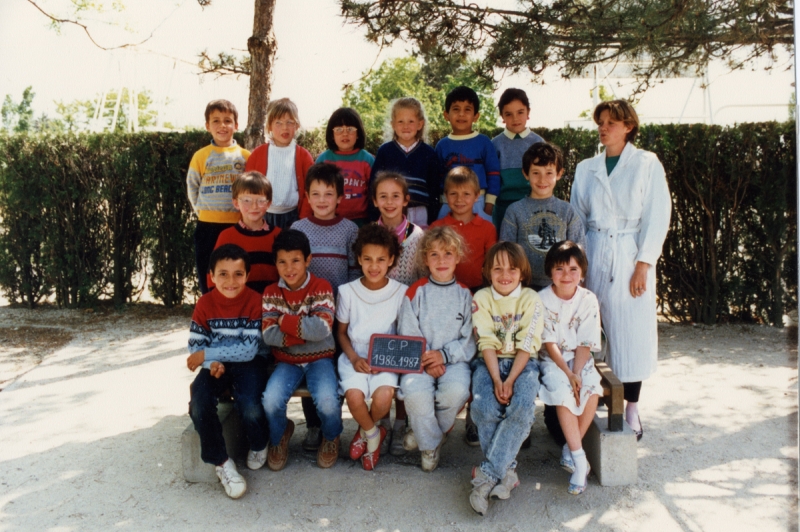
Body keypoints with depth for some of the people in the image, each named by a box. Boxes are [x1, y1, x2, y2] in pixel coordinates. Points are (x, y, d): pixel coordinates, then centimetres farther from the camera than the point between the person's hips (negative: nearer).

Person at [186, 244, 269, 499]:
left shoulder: (255, 301, -12)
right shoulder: (205, 303, -2)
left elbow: (249, 349, -17)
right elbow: (195, 345, 1)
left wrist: (207, 354, -19)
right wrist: (212, 363, -21)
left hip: (249, 364, -3)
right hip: (216, 366, 3)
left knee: (250, 410, -29)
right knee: (199, 406, -27)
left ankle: (259, 446, 9)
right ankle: (220, 461, -3)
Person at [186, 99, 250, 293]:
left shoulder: (245, 156, 2)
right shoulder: (201, 156, 3)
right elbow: (192, 187, 10)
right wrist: (202, 211, 6)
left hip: (237, 225, -1)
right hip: (207, 226, 1)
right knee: (207, 278, 8)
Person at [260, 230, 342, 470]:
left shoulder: (321, 287, -7)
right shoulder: (271, 293, 0)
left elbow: (322, 329, -21)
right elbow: (268, 335, -11)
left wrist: (285, 322, -15)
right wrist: (304, 332, -18)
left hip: (319, 358, -2)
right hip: (286, 361, 2)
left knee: (327, 401, -28)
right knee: (271, 401, -26)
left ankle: (331, 437, 11)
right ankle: (279, 437, 12)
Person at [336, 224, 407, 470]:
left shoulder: (401, 292, -4)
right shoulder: (348, 292, -2)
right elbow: (342, 331, 7)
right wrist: (354, 358, -9)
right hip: (355, 357, 1)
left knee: (383, 396, -29)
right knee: (354, 396, -28)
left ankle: (366, 431, 8)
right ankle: (373, 434, 7)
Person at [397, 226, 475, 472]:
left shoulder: (465, 294, 6)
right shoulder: (416, 292, 3)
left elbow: (469, 340, 1)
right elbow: (407, 336, -2)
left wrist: (444, 355, -14)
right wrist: (426, 362, -16)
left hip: (455, 359, 1)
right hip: (420, 359, 0)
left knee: (457, 390, -30)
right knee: (414, 391, -30)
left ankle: (424, 431, 1)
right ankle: (430, 444, -2)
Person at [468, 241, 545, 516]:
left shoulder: (531, 300, -2)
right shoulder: (481, 298, 1)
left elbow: (527, 345, -8)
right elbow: (486, 342, -6)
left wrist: (510, 381, -19)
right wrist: (496, 381, -19)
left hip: (523, 363, 0)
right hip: (489, 362, 1)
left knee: (522, 407, -30)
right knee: (484, 408, -29)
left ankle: (487, 473, -23)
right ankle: (506, 469, -11)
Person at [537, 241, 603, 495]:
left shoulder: (588, 300, -2)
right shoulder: (542, 299, -6)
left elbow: (585, 344, -5)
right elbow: (549, 343, -9)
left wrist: (576, 373, -19)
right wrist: (568, 374, -19)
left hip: (580, 359, 2)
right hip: (552, 360, -2)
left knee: (592, 389, -27)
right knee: (562, 391, -30)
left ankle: (570, 450, -9)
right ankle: (579, 460, -22)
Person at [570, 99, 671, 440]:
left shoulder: (647, 164, 2)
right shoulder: (586, 168, 11)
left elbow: (657, 216, -3)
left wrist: (643, 264, -11)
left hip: (630, 257, -2)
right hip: (593, 258, 3)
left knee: (632, 333, 0)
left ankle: (631, 409, 13)